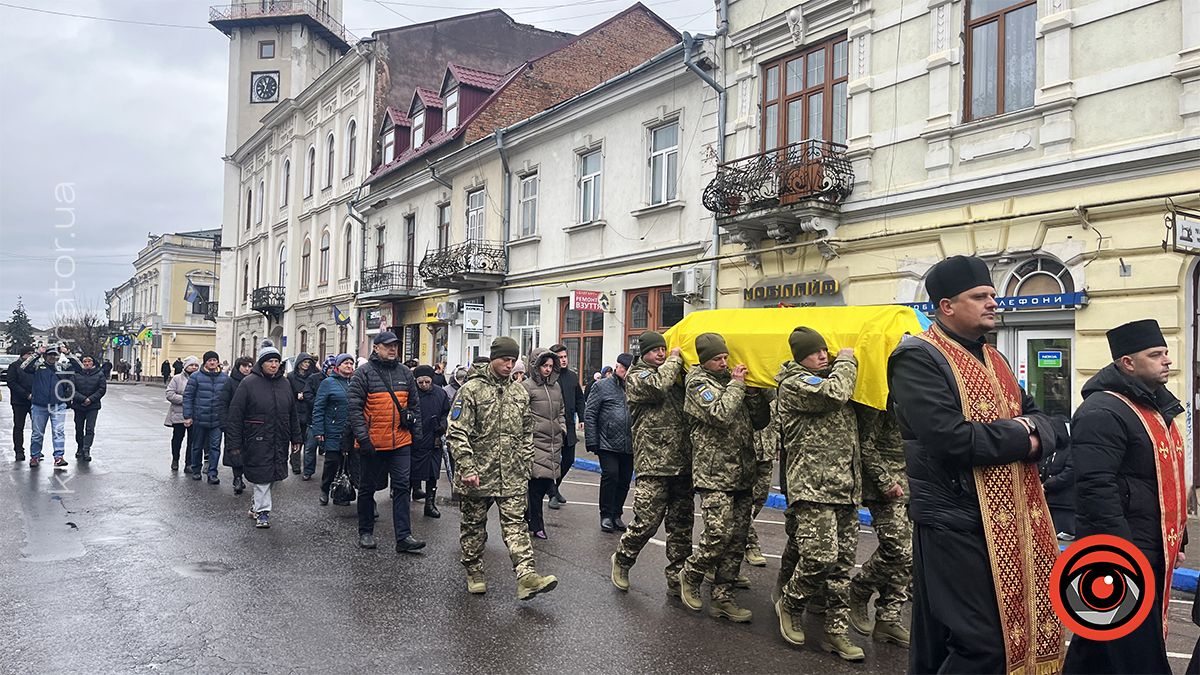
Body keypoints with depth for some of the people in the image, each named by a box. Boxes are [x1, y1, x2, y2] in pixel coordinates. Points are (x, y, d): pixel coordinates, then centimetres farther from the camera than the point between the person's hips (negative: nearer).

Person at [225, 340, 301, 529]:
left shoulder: (285, 384, 9)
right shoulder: (249, 383, -7)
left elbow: (293, 413, 16)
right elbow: (235, 414, -7)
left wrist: (296, 438, 14)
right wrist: (235, 443, -10)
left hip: (280, 441, 5)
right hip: (257, 440, -5)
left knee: (272, 475, 12)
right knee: (261, 475, -2)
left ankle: (256, 504, 31)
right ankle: (262, 511, 9)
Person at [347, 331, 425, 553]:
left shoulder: (405, 373, 9)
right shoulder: (364, 373, -6)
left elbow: (415, 405, 15)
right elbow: (353, 407, -9)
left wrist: (417, 434, 11)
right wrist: (362, 437, -15)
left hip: (401, 443, 4)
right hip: (372, 443, -3)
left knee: (402, 487, 0)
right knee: (368, 487, 11)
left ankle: (403, 537, 3)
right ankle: (365, 532, 26)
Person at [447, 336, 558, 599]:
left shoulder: (520, 393, 10)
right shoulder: (471, 389, -7)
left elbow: (526, 434, 17)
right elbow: (457, 433, -11)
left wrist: (524, 468, 12)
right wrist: (468, 468, -18)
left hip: (511, 476, 3)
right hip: (477, 474, -3)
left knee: (515, 523, -4)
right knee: (473, 524, 10)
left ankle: (526, 576, -11)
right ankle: (474, 572, 26)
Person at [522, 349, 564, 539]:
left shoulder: (556, 386, 16)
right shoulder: (527, 386, -5)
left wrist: (562, 428, 15)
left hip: (554, 442, 7)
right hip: (536, 440, -6)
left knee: (547, 480, 6)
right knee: (537, 480, -6)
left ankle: (529, 513, 28)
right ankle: (536, 525, 5)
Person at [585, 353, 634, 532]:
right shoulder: (603, 386, 1)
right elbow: (590, 414, -1)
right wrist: (592, 442, -7)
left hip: (629, 446, 3)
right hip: (608, 444, -3)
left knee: (624, 480, 8)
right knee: (610, 475, -10)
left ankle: (616, 515, 23)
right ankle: (606, 516, 5)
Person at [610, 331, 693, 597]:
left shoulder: (675, 376, 18)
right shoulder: (637, 376, -1)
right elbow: (658, 385, -22)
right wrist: (675, 359, -7)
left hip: (682, 463, 7)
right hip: (653, 464, -6)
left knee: (682, 525, 9)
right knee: (646, 522, -4)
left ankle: (677, 581, 19)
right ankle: (622, 560, 23)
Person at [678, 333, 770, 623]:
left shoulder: (732, 380, 17)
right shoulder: (698, 383, -4)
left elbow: (760, 421, 15)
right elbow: (721, 415, -21)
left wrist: (753, 391, 2)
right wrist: (736, 384, -10)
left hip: (741, 474, 7)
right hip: (714, 475, -7)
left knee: (737, 539, 6)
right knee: (719, 535, -11)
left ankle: (722, 596, 15)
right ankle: (690, 576, 13)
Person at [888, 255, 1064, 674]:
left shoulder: (992, 358, 16)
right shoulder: (918, 358, -12)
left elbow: (1040, 422, 14)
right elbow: (950, 440, -24)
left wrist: (1032, 434, -10)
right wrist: (1016, 435, -9)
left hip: (1010, 523, 9)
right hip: (955, 526, -9)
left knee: (1021, 630, 15)